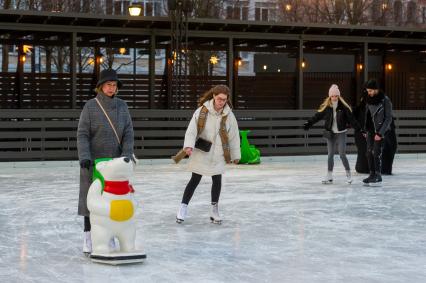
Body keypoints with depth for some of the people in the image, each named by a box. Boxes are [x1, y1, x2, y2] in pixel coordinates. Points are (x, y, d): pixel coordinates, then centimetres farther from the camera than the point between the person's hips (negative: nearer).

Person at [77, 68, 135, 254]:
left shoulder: (122, 106, 2)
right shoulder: (90, 106, -8)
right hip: (93, 160, -3)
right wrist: (84, 156, -24)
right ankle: (88, 237, 8)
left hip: (114, 160, 3)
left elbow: (128, 133, -1)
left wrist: (127, 155, -14)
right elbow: (82, 134, -11)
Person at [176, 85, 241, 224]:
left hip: (218, 154, 2)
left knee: (217, 180, 4)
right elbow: (192, 129, -14)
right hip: (200, 152, -2)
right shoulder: (202, 110, -13)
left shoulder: (229, 115, -6)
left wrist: (235, 155, 8)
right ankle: (183, 208, 13)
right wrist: (189, 145, -27)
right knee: (195, 179, 2)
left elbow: (234, 136, 3)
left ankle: (214, 209, 21)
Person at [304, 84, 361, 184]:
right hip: (330, 133, 2)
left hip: (341, 133, -2)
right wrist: (308, 123, -5)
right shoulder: (326, 107, -4)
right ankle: (329, 176, 13)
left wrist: (359, 128, -12)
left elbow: (351, 118, -8)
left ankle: (348, 174, 8)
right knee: (330, 155, 7)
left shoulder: (343, 107, -9)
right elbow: (317, 116, 0)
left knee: (342, 154, -7)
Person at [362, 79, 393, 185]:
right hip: (370, 130, 6)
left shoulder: (385, 100, -13)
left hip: (380, 131, -6)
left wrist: (380, 133, -17)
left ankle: (378, 177, 0)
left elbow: (388, 118, -12)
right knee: (369, 153, 3)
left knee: (377, 153, -8)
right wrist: (365, 130, 10)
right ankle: (372, 175, 11)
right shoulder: (369, 99, 5)